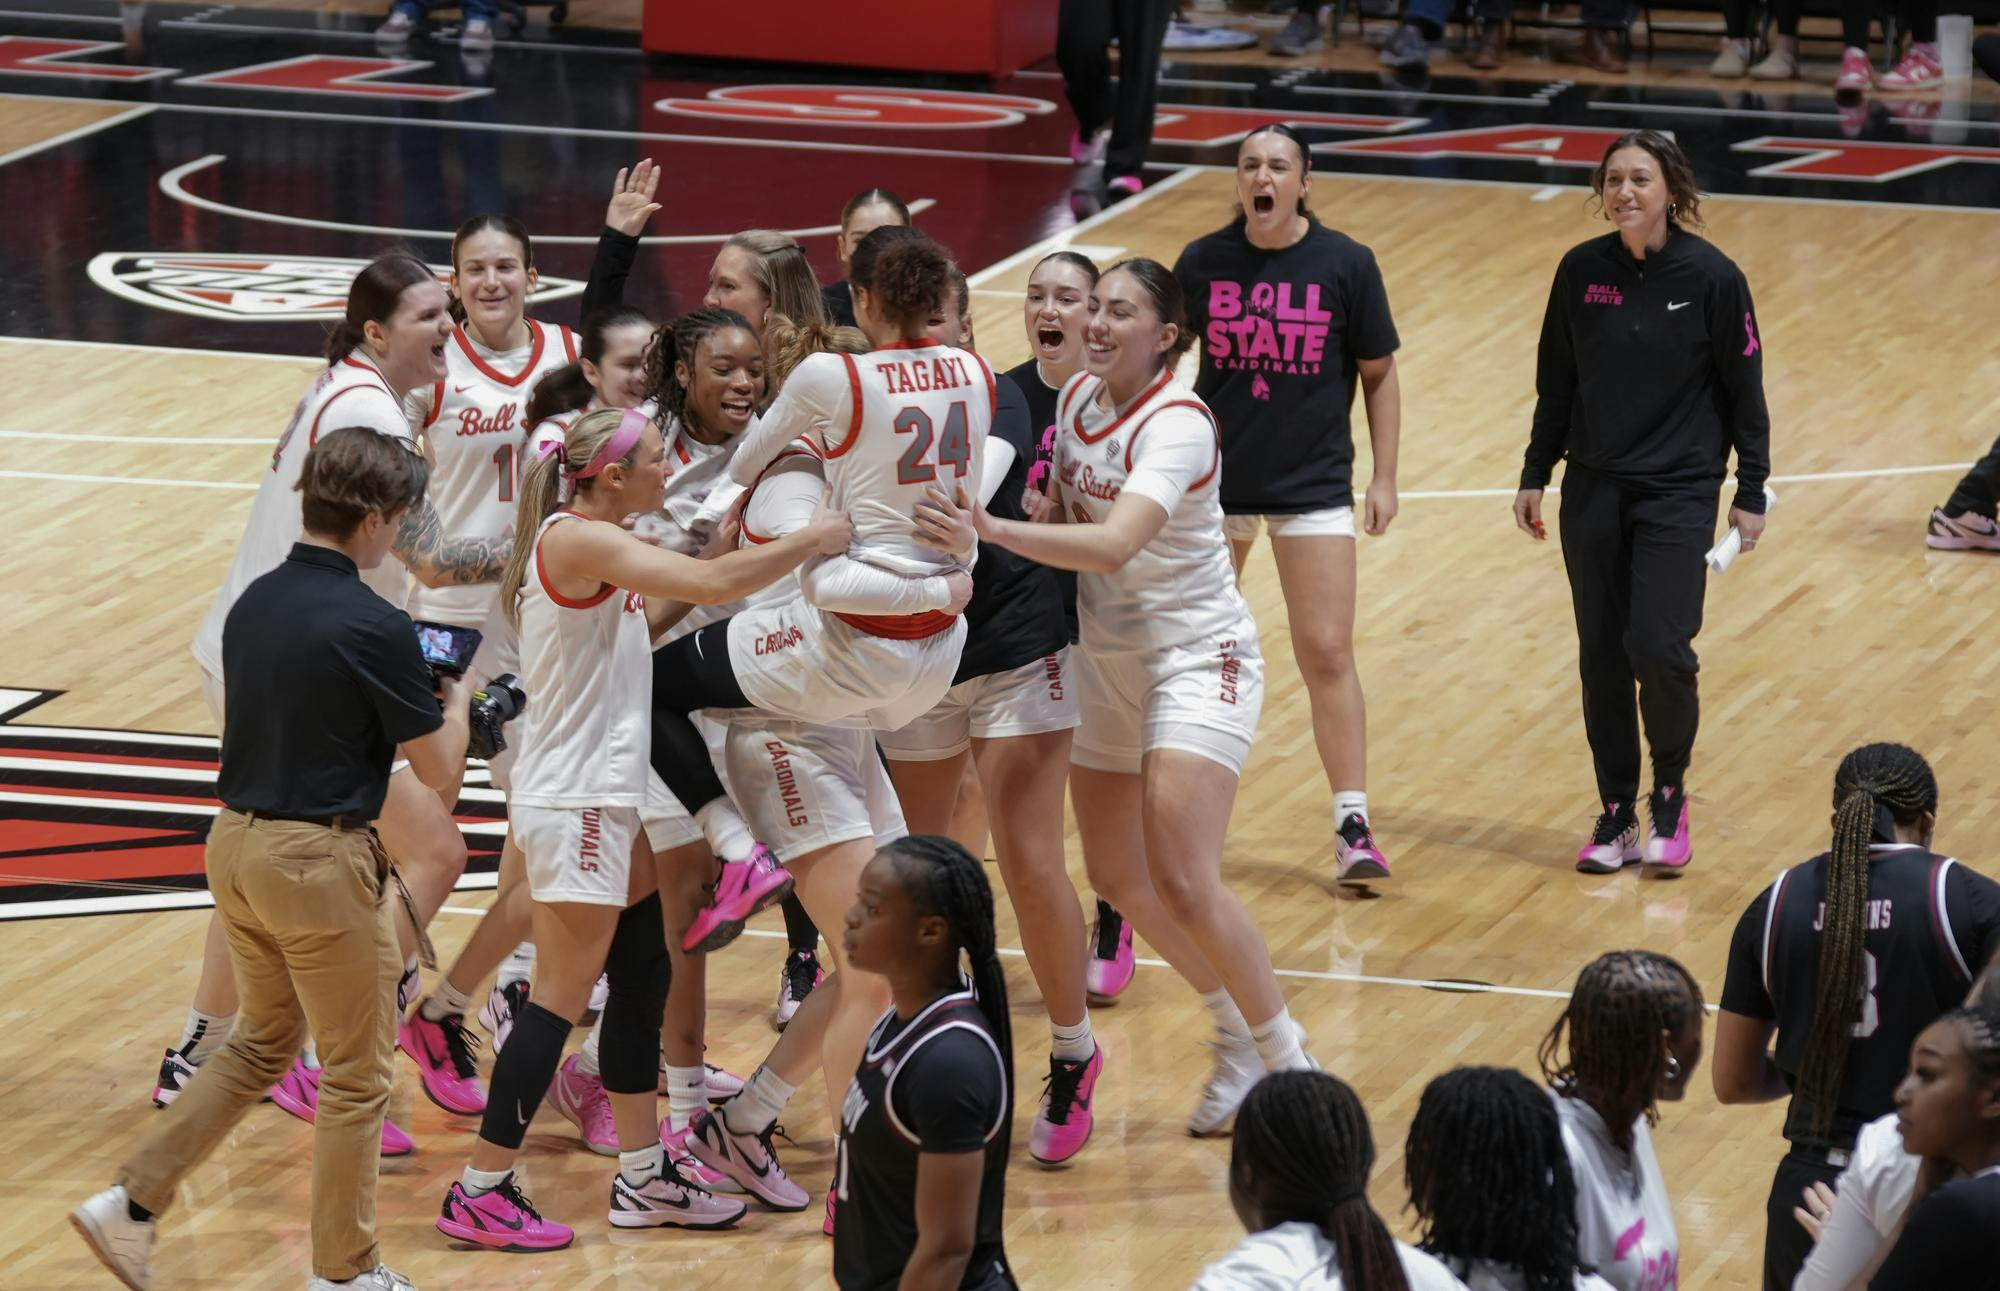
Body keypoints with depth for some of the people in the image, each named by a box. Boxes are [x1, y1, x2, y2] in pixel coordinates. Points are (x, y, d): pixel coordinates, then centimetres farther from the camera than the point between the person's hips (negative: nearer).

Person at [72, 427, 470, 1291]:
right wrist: (456, 700, 11)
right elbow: (438, 768, -10)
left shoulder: (253, 604, 4)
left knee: (261, 1043, 23)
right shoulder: (374, 629, -18)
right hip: (318, 862, -7)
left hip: (235, 841, 8)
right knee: (356, 1074, 8)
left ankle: (133, 1204, 16)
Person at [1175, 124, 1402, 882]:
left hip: (1313, 486, -2)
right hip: (1214, 481, 2)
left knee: (1327, 655, -6)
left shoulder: (1344, 264, -7)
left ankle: (1352, 827, -2)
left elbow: (1379, 374, 1)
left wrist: (1384, 479, -2)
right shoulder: (1204, 262, -4)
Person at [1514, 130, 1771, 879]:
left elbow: (1743, 387, -3)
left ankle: (1670, 797, 7)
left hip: (1679, 492, -3)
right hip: (1594, 490, 3)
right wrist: (1535, 474, 10)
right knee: (1602, 655, 4)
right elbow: (1557, 379, 10)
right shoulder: (1582, 271, 0)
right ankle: (1616, 814, 16)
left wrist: (1752, 492, -3)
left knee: (1659, 646, -15)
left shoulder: (1711, 277, -9)